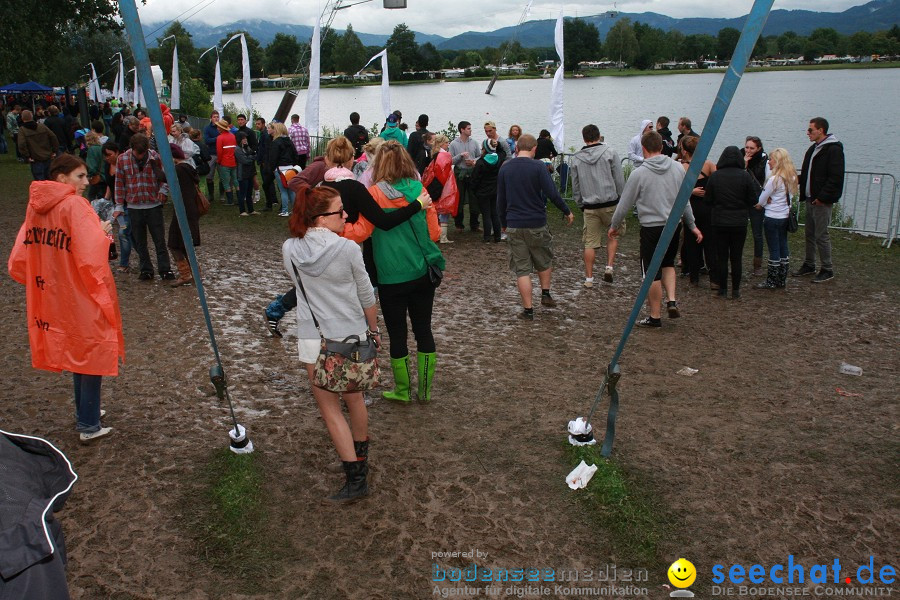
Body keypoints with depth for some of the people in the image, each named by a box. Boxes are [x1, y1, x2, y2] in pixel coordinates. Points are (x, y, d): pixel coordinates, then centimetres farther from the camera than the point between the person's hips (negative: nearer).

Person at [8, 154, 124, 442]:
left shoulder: (35, 207, 5)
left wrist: (43, 280, 16)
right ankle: (89, 426, 11)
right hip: (82, 297, -7)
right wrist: (102, 232, -9)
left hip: (51, 297, 7)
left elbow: (19, 262, 5)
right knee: (93, 354, 5)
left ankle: (85, 413, 33)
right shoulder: (74, 205, -16)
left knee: (77, 352, 21)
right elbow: (90, 255, -26)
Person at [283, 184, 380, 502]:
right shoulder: (347, 248, -13)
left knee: (329, 409, 8)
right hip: (351, 335, 0)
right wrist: (373, 329, 11)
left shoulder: (290, 249, -5)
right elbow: (366, 296, -4)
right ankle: (360, 459, 39)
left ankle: (355, 479, 7)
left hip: (312, 340, 0)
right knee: (355, 400, 21)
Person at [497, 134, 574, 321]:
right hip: (537, 224, -2)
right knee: (544, 261, 23)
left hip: (514, 226, 2)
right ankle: (545, 294, 23)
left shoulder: (505, 168, 4)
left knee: (522, 269, 5)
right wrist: (567, 212, -1)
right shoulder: (538, 167, -8)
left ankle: (528, 310, 5)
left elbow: (500, 200, 9)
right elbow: (552, 193, -14)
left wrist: (504, 223, 19)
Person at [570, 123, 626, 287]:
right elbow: (619, 180, -2)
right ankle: (609, 267, 7)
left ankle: (589, 278, 11)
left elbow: (575, 186, 10)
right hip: (610, 203, -1)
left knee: (590, 243, 6)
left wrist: (580, 205, 20)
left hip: (589, 207, 2)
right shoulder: (610, 153, -2)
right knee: (613, 235, 19)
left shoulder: (576, 159, 5)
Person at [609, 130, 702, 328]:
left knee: (653, 273, 4)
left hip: (651, 228, -5)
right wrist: (692, 225, 21)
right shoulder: (677, 167, 2)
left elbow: (625, 203, -3)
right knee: (668, 264, 25)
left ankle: (654, 317, 13)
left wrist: (614, 226, 11)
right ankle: (672, 301, 8)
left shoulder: (639, 173, -11)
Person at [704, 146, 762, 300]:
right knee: (736, 258, 8)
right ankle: (735, 290, 11)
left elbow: (708, 200, 0)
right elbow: (754, 200, -4)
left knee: (722, 258, 8)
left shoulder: (714, 176, -6)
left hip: (720, 222, 0)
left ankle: (722, 290, 11)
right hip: (740, 222, 0)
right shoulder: (745, 176, -8)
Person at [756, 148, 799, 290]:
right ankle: (782, 280, 20)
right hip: (785, 216, 8)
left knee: (774, 250, -2)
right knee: (783, 248, 13)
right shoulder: (791, 178, 4)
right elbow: (792, 194, 12)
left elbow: (761, 201, -13)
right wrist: (773, 200, -2)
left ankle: (771, 282, 6)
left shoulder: (774, 179, -18)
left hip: (772, 218, -8)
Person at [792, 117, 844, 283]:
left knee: (821, 235, -4)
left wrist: (822, 197, -20)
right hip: (810, 199, 9)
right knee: (810, 234, 15)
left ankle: (827, 270, 5)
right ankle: (809, 265, 26)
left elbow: (836, 178, -19)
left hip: (822, 201, -9)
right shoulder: (813, 149, 14)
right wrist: (805, 194, 7)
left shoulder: (834, 149, -13)